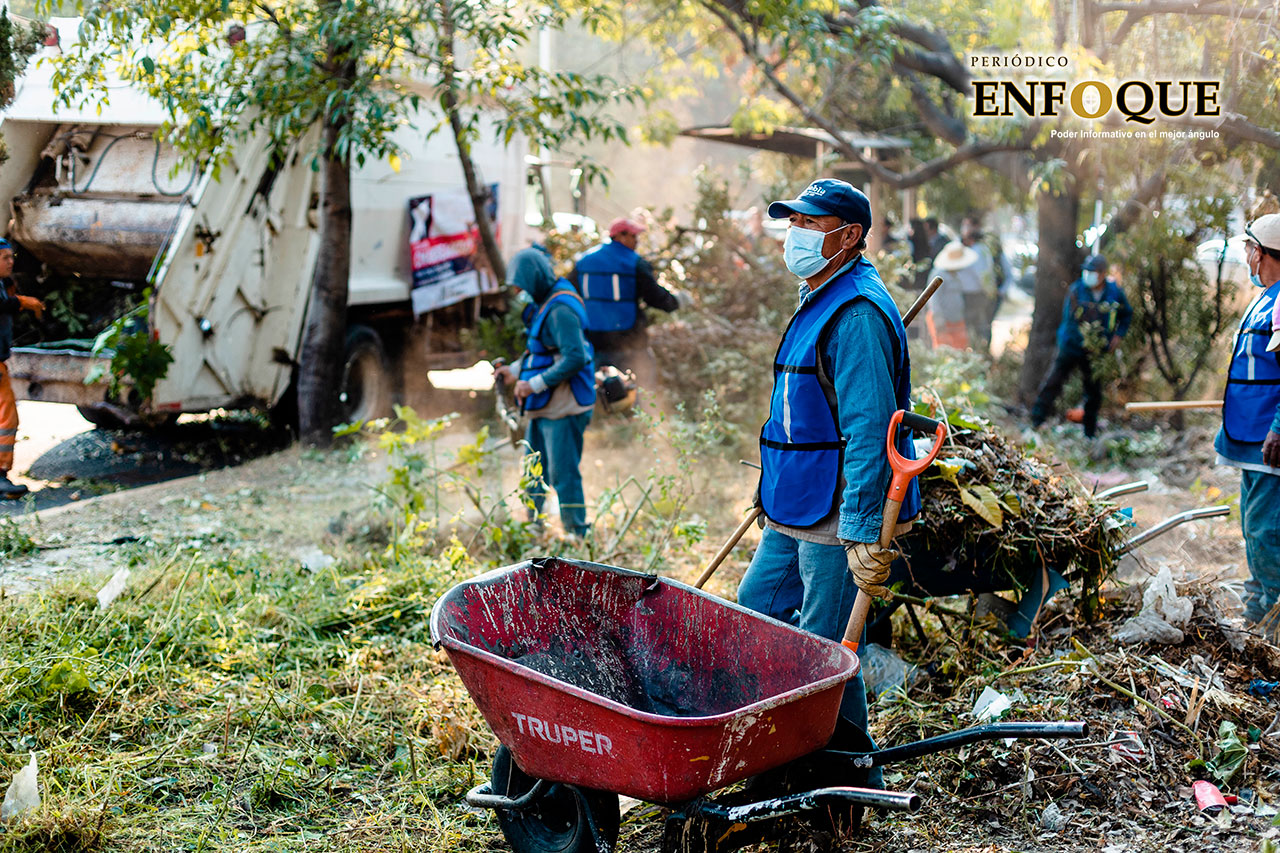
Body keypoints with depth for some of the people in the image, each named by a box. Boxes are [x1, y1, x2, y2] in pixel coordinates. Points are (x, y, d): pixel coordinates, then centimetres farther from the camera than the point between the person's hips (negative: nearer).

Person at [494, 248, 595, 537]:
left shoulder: (560, 310, -19)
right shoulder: (543, 304, 14)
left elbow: (575, 357, -27)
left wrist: (536, 383, -23)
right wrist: (515, 370, 16)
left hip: (563, 408, -11)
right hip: (543, 407, 11)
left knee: (564, 474, -7)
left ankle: (578, 536, 0)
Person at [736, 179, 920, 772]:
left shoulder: (857, 313, -19)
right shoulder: (819, 302, 15)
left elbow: (868, 430, -25)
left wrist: (863, 531, -28)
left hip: (838, 518, -11)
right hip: (796, 512, 11)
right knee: (756, 609, 18)